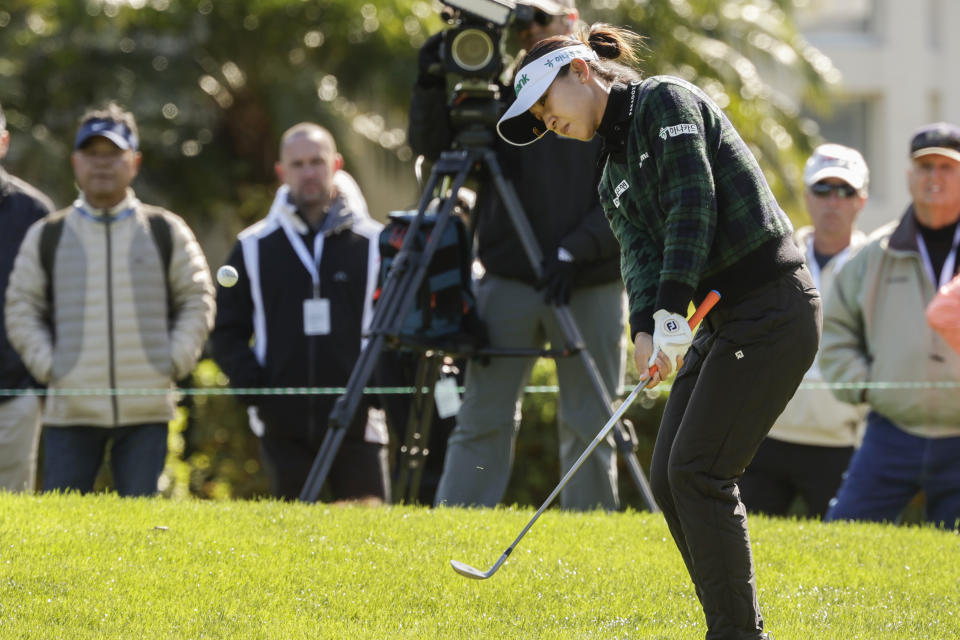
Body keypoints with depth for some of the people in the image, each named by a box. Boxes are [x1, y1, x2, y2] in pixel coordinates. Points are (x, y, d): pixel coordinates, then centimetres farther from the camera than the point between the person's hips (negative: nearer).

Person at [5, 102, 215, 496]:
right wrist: (47, 367, -2)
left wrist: (174, 363, 0)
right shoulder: (46, 237, 9)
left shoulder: (167, 232, 9)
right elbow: (22, 309, 11)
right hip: (70, 409, 0)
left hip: (147, 409, 0)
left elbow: (197, 301, 12)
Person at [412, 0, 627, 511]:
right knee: (483, 419, -1)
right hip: (508, 283, 2)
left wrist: (574, 252, -15)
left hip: (589, 287, -2)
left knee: (587, 427, 1)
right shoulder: (501, 97, 10)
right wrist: (432, 87, -11)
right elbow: (431, 144, 6)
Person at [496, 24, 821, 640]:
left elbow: (694, 203, -17)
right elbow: (639, 251, 4)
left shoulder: (666, 99, -6)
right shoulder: (615, 179, 19)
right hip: (723, 319, 9)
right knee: (669, 476, 4)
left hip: (773, 306, -9)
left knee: (697, 468, -13)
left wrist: (671, 311, -24)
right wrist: (646, 330, -15)